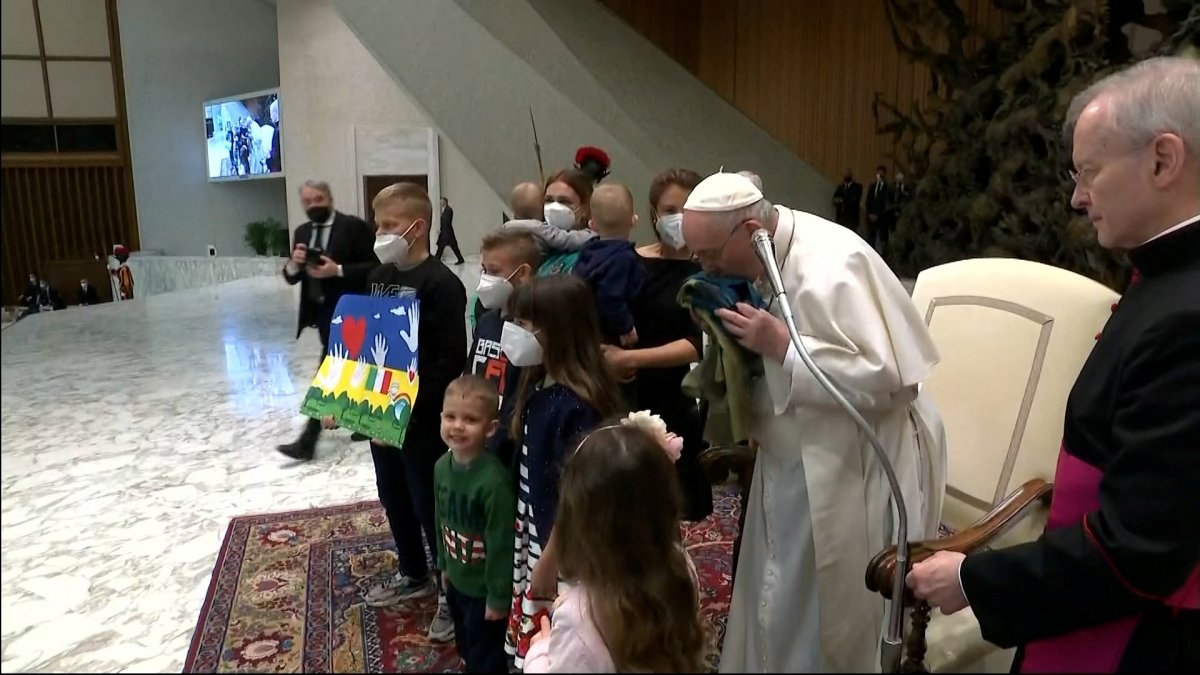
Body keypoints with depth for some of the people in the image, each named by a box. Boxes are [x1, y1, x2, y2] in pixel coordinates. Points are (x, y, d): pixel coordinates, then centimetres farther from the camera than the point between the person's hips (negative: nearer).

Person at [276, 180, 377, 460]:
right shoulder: (302, 232, 10)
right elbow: (291, 279, 9)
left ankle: (308, 441, -2)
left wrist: (337, 270, -24)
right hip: (321, 311, 7)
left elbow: (375, 268, -15)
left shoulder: (354, 227, -10)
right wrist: (293, 263, -14)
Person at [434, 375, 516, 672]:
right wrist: (444, 565, 15)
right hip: (457, 580, 7)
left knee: (487, 658, 13)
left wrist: (499, 597, -18)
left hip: (485, 588, -7)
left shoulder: (493, 480, -31)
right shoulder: (442, 467, -7)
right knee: (465, 646, 28)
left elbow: (501, 543, -25)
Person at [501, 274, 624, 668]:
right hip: (534, 534, 8)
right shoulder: (538, 384, 0)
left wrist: (548, 563, -16)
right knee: (533, 641, 22)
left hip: (562, 549, -8)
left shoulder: (578, 405, -26)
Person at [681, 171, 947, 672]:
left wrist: (781, 346, -30)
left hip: (851, 471, -8)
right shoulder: (762, 258, 0)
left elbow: (884, 378, -28)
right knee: (778, 606, 20)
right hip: (791, 460, 8)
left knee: (828, 616, 9)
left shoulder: (830, 268, -26)